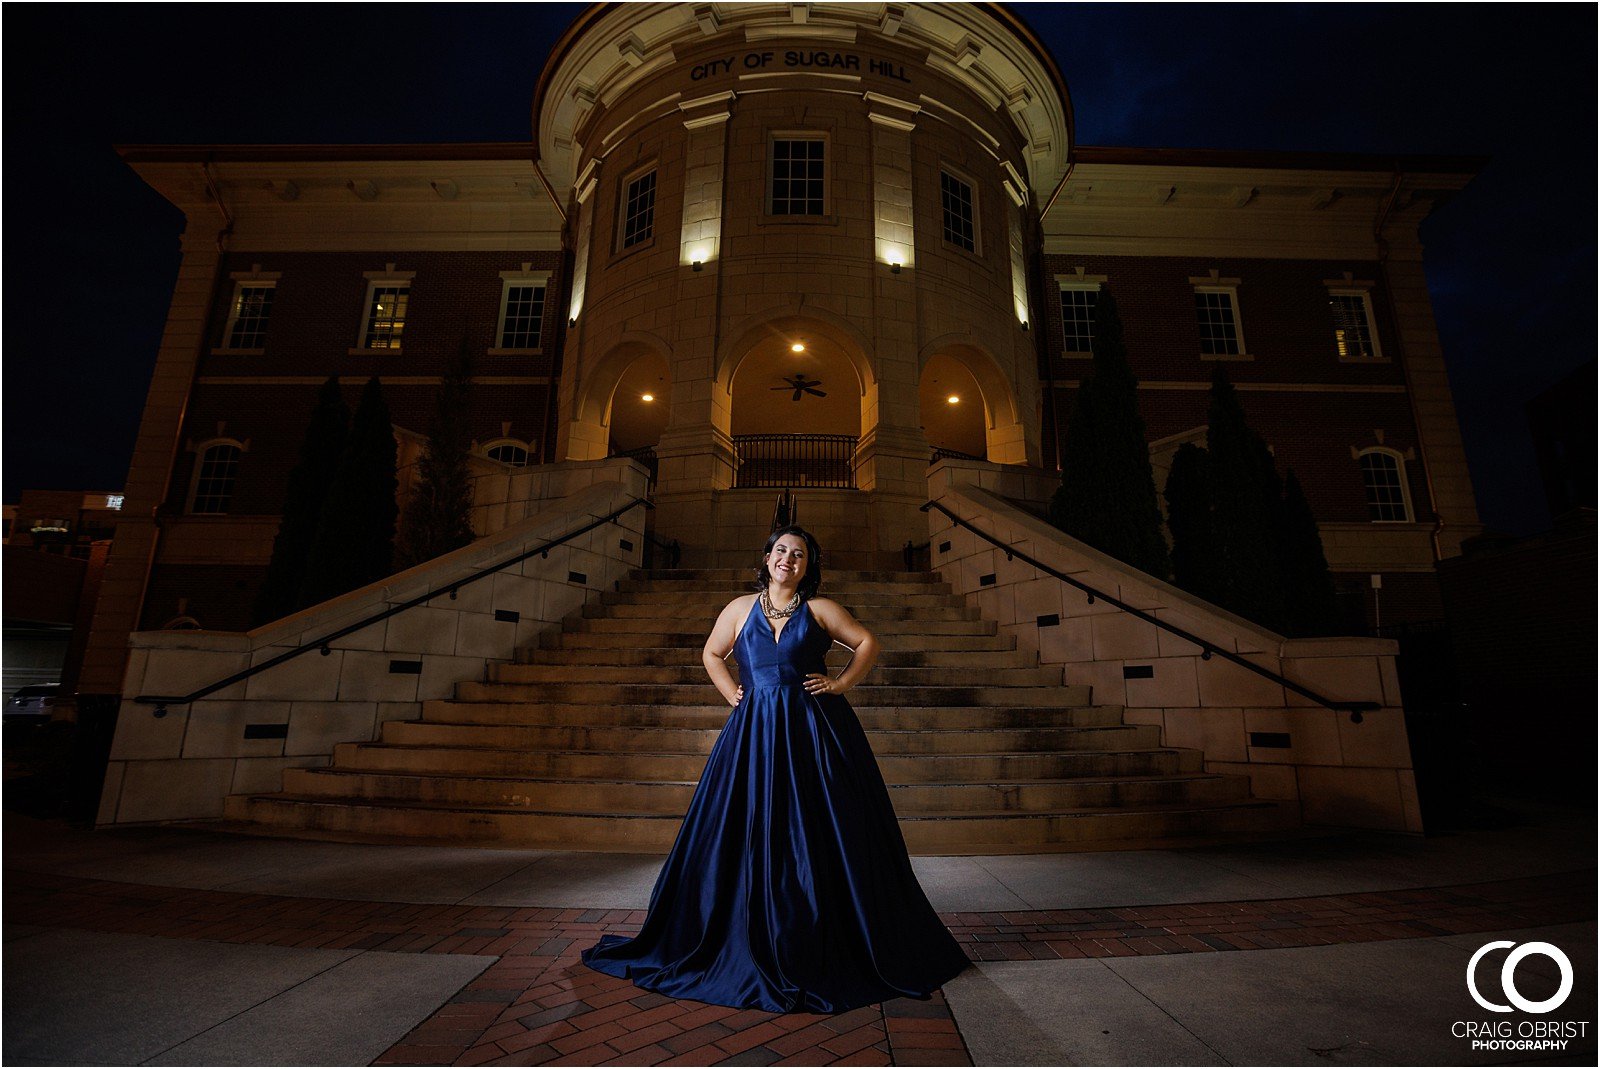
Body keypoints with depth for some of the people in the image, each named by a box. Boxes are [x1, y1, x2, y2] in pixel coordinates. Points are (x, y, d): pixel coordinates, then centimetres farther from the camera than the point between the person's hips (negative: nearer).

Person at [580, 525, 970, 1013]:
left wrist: (841, 684, -2)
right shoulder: (741, 607, 8)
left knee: (818, 837, 3)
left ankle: (829, 947, 19)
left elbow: (868, 642, 7)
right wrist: (732, 694, 8)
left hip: (813, 731, -1)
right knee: (751, 835, 6)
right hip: (755, 731, 2)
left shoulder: (820, 609, 3)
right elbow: (712, 653, 20)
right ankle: (756, 944, 22)